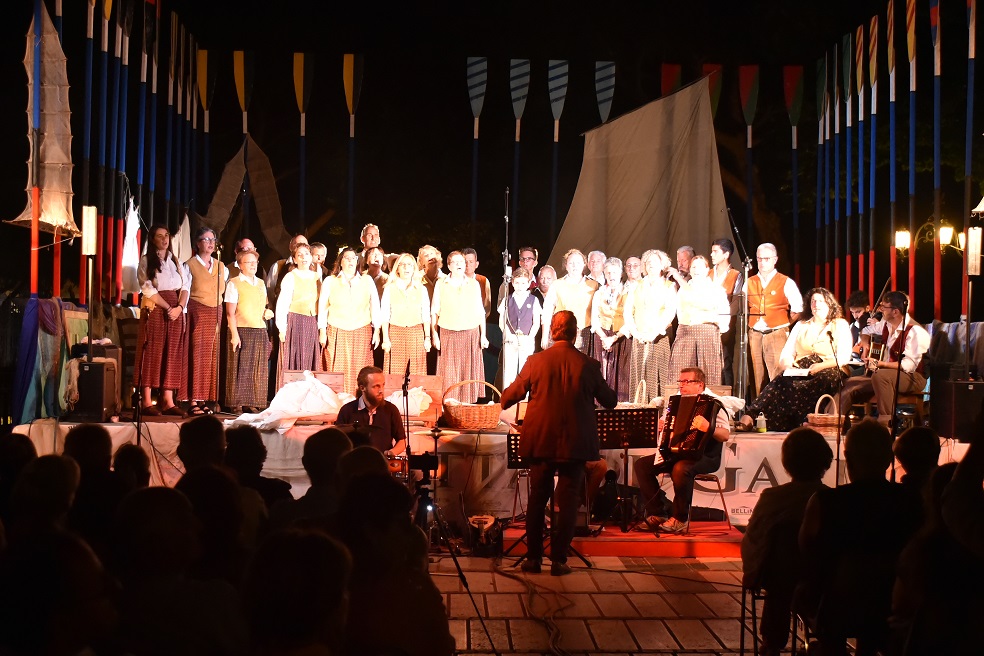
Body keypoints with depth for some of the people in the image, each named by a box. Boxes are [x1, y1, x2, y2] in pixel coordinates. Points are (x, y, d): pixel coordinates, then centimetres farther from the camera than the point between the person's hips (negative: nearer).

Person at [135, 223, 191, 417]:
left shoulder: (176, 261, 17)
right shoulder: (146, 261, 2)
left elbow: (185, 286, 8)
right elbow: (148, 289, -8)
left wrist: (180, 307, -10)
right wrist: (168, 308, -15)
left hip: (176, 311, 5)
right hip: (154, 310, -5)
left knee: (173, 355, 1)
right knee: (152, 354, -6)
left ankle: (168, 401, 2)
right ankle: (146, 402, -6)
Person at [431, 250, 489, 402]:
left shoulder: (474, 284, 9)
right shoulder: (440, 284, 6)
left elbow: (480, 312, 8)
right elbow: (434, 311, 5)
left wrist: (483, 335, 2)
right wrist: (434, 334, -3)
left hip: (471, 335, 1)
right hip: (448, 335, -1)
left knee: (470, 372, 0)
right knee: (449, 374, -2)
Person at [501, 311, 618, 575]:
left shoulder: (536, 361, -7)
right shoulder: (589, 365, -7)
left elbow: (511, 395, 5)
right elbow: (609, 401, 6)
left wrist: (504, 400, 28)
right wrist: (615, 395, 29)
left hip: (541, 442, 1)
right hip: (575, 444, -1)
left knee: (537, 499, 12)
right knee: (567, 502, 7)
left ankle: (533, 557, 16)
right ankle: (559, 559, 6)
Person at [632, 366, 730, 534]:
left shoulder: (713, 405, -7)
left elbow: (725, 435, -19)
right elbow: (664, 422, 31)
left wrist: (709, 428, -38)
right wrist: (658, 426, 7)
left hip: (705, 457, -8)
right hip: (674, 454, 8)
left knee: (681, 468, -38)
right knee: (641, 465, -7)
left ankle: (680, 519, -19)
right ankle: (655, 514, -4)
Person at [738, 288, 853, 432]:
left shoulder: (840, 325, 14)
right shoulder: (801, 326, 26)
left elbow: (844, 358, 1)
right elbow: (787, 353, 16)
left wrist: (821, 366, -16)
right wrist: (787, 365, -8)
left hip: (827, 371, -3)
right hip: (800, 370, 3)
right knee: (782, 381, -34)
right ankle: (750, 415, -53)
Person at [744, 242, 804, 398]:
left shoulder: (786, 283, -1)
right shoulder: (749, 282, 12)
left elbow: (797, 309, -4)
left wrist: (784, 325, 1)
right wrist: (751, 324, 9)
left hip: (777, 335, -4)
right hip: (754, 335, 4)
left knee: (778, 376, -11)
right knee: (757, 376, 5)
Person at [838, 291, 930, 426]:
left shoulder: (915, 331, -19)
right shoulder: (886, 325, 6)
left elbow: (909, 365, -26)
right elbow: (865, 332, 28)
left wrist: (880, 364, -26)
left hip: (913, 378, -8)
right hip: (886, 376, 8)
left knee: (879, 376, -37)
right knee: (852, 384, -4)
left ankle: (885, 422, -36)